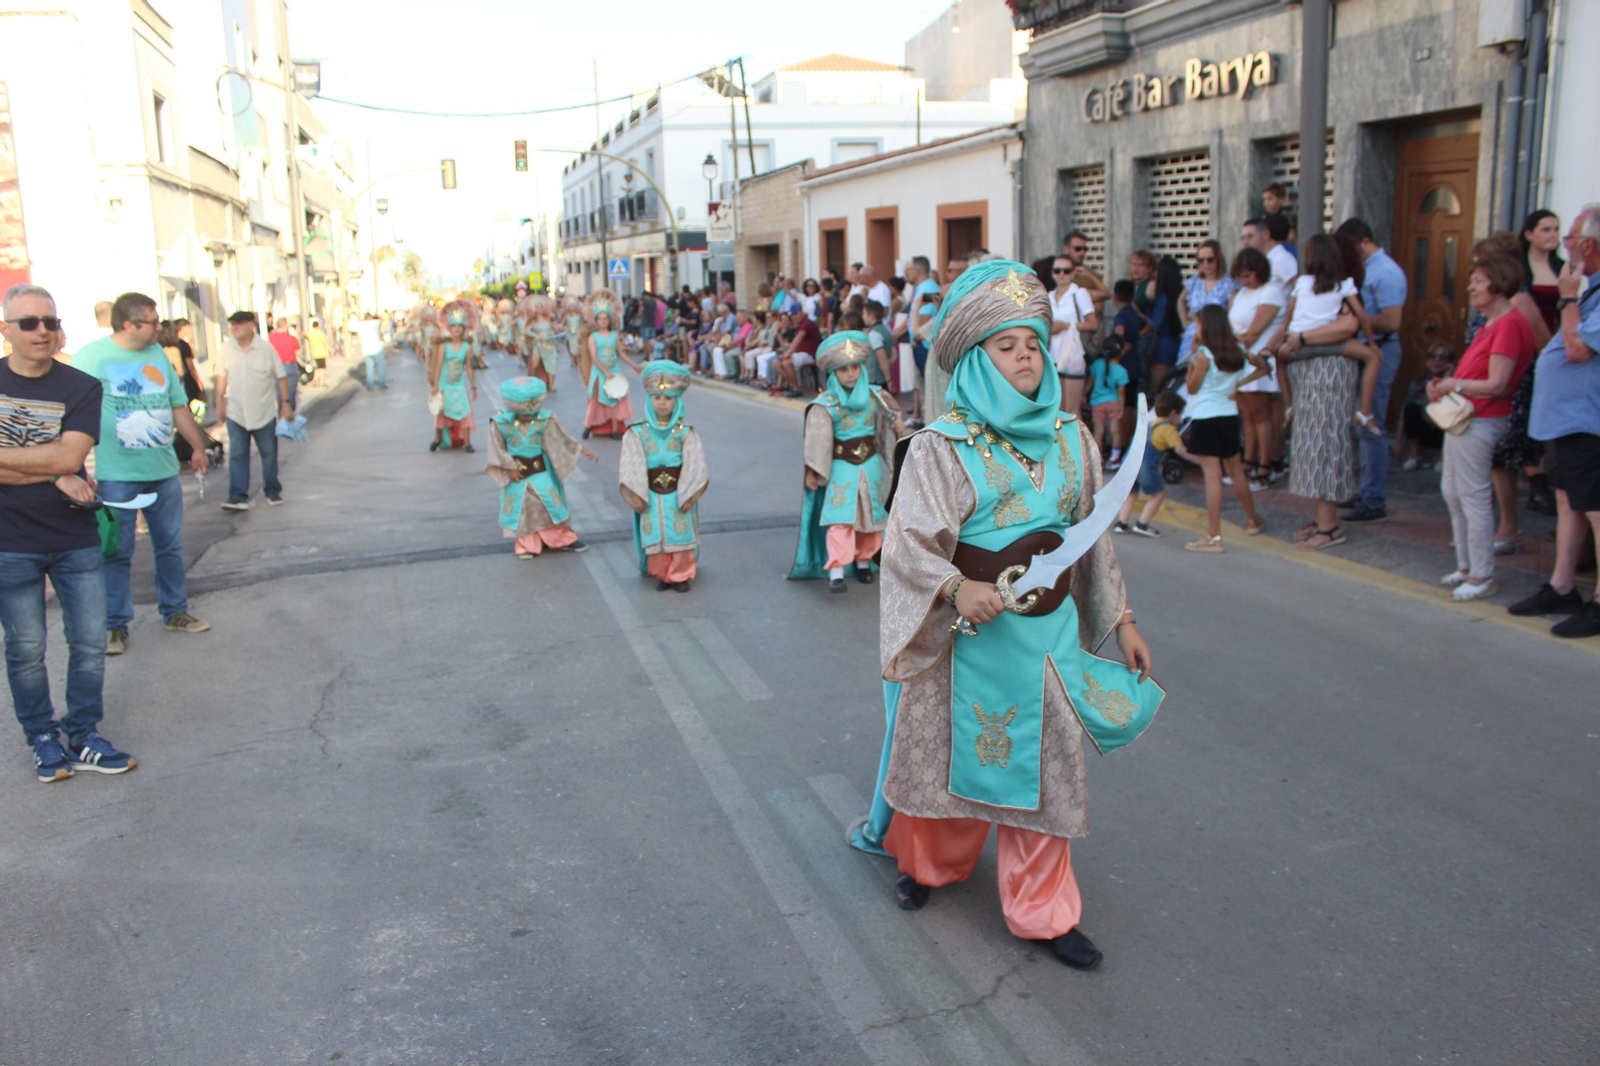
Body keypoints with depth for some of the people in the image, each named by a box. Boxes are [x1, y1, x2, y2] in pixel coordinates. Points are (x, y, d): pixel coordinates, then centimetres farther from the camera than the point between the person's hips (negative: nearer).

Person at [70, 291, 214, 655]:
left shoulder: (158, 353, 9)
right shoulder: (92, 356, -8)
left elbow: (178, 405, 20)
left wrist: (197, 446, 25)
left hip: (164, 471, 5)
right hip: (117, 475, -5)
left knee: (170, 546, 12)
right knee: (117, 551, 1)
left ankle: (175, 611, 25)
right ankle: (116, 625, 11)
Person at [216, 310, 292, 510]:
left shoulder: (265, 348, -4)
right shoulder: (227, 347, 3)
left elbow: (281, 376, 0)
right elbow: (222, 375, 12)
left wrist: (285, 403, -4)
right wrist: (220, 401, 10)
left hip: (264, 411, -1)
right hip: (236, 412, 2)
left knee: (269, 453, 7)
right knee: (237, 455, -5)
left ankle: (272, 490, 23)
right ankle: (238, 496, -5)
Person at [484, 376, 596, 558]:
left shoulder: (545, 420, -9)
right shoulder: (500, 423, -13)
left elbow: (563, 439, 1)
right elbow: (498, 450, -6)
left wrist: (582, 450, 0)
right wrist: (509, 469, -10)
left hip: (541, 471, 1)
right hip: (516, 473, -1)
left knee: (552, 503, 3)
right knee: (521, 509, 4)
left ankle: (562, 538, 18)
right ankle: (526, 544, 18)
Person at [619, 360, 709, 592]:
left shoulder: (685, 432, -3)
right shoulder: (638, 432, -3)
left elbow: (694, 465, -6)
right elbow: (631, 466, -6)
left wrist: (689, 495, -12)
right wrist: (635, 495, -13)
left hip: (678, 495, 0)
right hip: (651, 494, 0)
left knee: (681, 535, 1)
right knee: (655, 537, 4)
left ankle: (681, 574, 17)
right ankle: (661, 574, 21)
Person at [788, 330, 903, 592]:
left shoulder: (874, 397, -1)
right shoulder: (825, 404, -12)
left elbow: (893, 423, 13)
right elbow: (816, 440, -8)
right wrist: (811, 472, -6)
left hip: (870, 466, 4)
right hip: (840, 469, -4)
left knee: (870, 517, 11)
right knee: (840, 520, -13)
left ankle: (863, 561, 28)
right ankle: (835, 572, -14)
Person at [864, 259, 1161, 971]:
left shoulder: (1069, 439, 4)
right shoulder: (941, 447, -10)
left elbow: (1094, 537, 12)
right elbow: (909, 540, -18)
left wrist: (1120, 618, 13)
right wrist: (955, 587, -35)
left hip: (1050, 631, 4)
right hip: (969, 631, -3)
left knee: (1047, 765, 8)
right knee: (955, 754, 13)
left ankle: (1040, 910, 23)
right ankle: (928, 861, 41)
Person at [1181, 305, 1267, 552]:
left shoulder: (1204, 354, -12)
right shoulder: (1238, 350, 7)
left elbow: (1192, 388, -5)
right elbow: (1261, 368, 20)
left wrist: (1192, 355, -3)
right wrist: (1239, 384, 13)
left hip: (1205, 418, -7)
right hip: (1230, 415, 7)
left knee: (1212, 475, -10)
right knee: (1236, 470, 21)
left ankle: (1214, 537, -11)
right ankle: (1254, 521, 36)